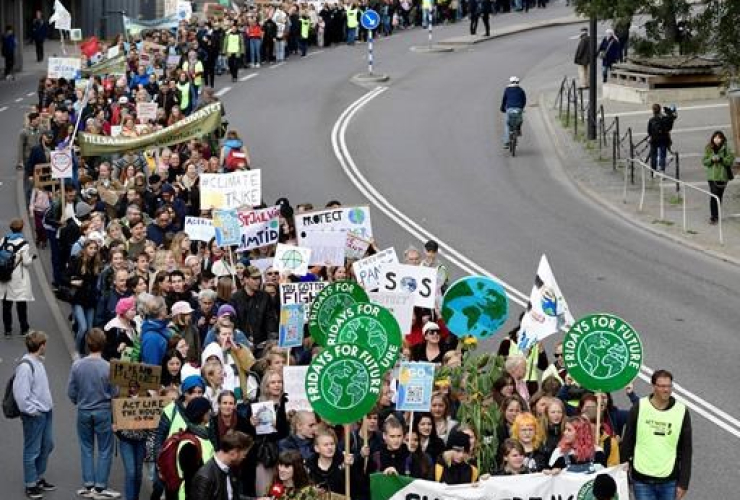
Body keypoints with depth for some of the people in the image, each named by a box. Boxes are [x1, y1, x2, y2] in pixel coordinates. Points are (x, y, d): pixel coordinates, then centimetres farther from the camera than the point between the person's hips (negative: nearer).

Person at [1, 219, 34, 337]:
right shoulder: (23, 243, -17)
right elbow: (26, 262, -14)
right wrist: (31, 257, 5)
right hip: (19, 278, -4)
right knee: (21, 303, 9)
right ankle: (24, 328, 18)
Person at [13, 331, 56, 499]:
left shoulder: (38, 362, 7)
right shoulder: (25, 366, -22)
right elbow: (20, 393, -24)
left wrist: (48, 405, 14)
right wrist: (32, 411, -18)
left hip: (46, 412, 9)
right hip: (34, 415, -9)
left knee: (47, 446, 19)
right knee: (32, 450, 1)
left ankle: (39, 478, 33)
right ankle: (31, 485, 11)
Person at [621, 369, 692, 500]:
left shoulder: (682, 412, 1)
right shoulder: (639, 408, -2)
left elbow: (686, 450, 3)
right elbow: (627, 444, 4)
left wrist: (683, 483, -1)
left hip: (669, 481, 1)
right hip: (642, 480, -1)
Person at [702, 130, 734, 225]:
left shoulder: (726, 149, -4)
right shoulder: (709, 149, 2)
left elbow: (730, 160, -6)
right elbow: (704, 162, 3)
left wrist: (721, 159, -20)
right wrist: (711, 159, -16)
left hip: (723, 175, 0)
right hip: (712, 176, 0)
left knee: (719, 196, 9)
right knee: (713, 196, -9)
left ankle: (716, 215, 22)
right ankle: (713, 216, -6)